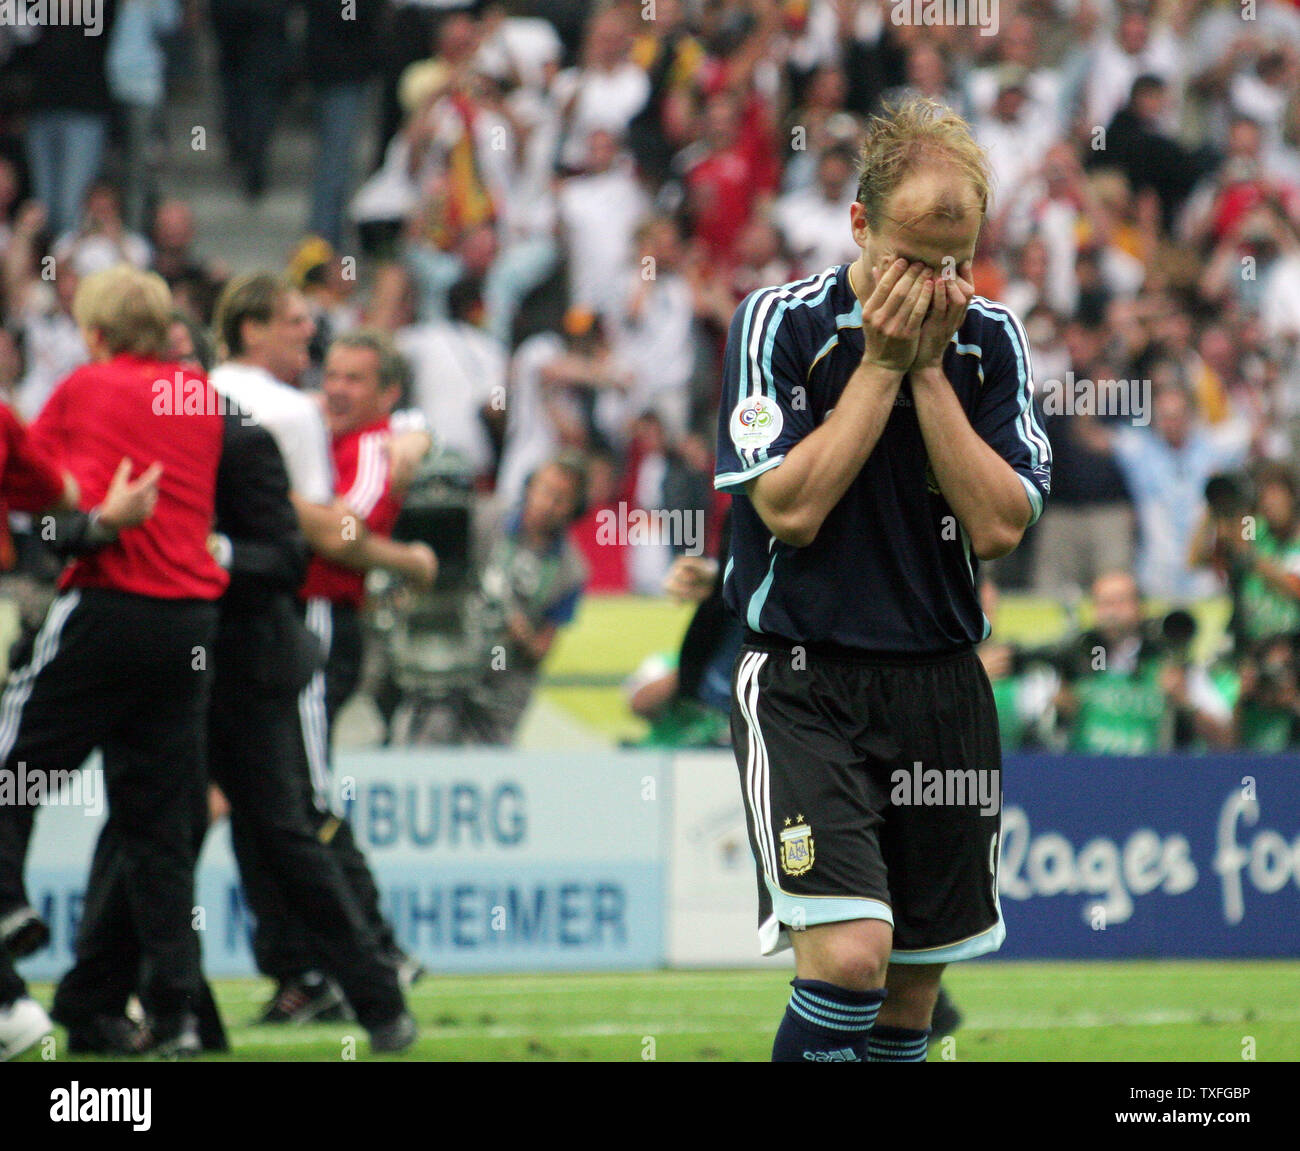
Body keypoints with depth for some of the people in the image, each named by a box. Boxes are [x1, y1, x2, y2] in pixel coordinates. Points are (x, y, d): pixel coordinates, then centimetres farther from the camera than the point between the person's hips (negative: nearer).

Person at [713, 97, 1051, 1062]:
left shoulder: (991, 338, 5)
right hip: (805, 683, -4)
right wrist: (883, 362, -13)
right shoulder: (782, 323, -6)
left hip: (943, 688, 4)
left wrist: (927, 367, -9)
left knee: (913, 992, 6)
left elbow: (1000, 525, -4)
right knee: (849, 953, -22)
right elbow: (790, 508, -14)